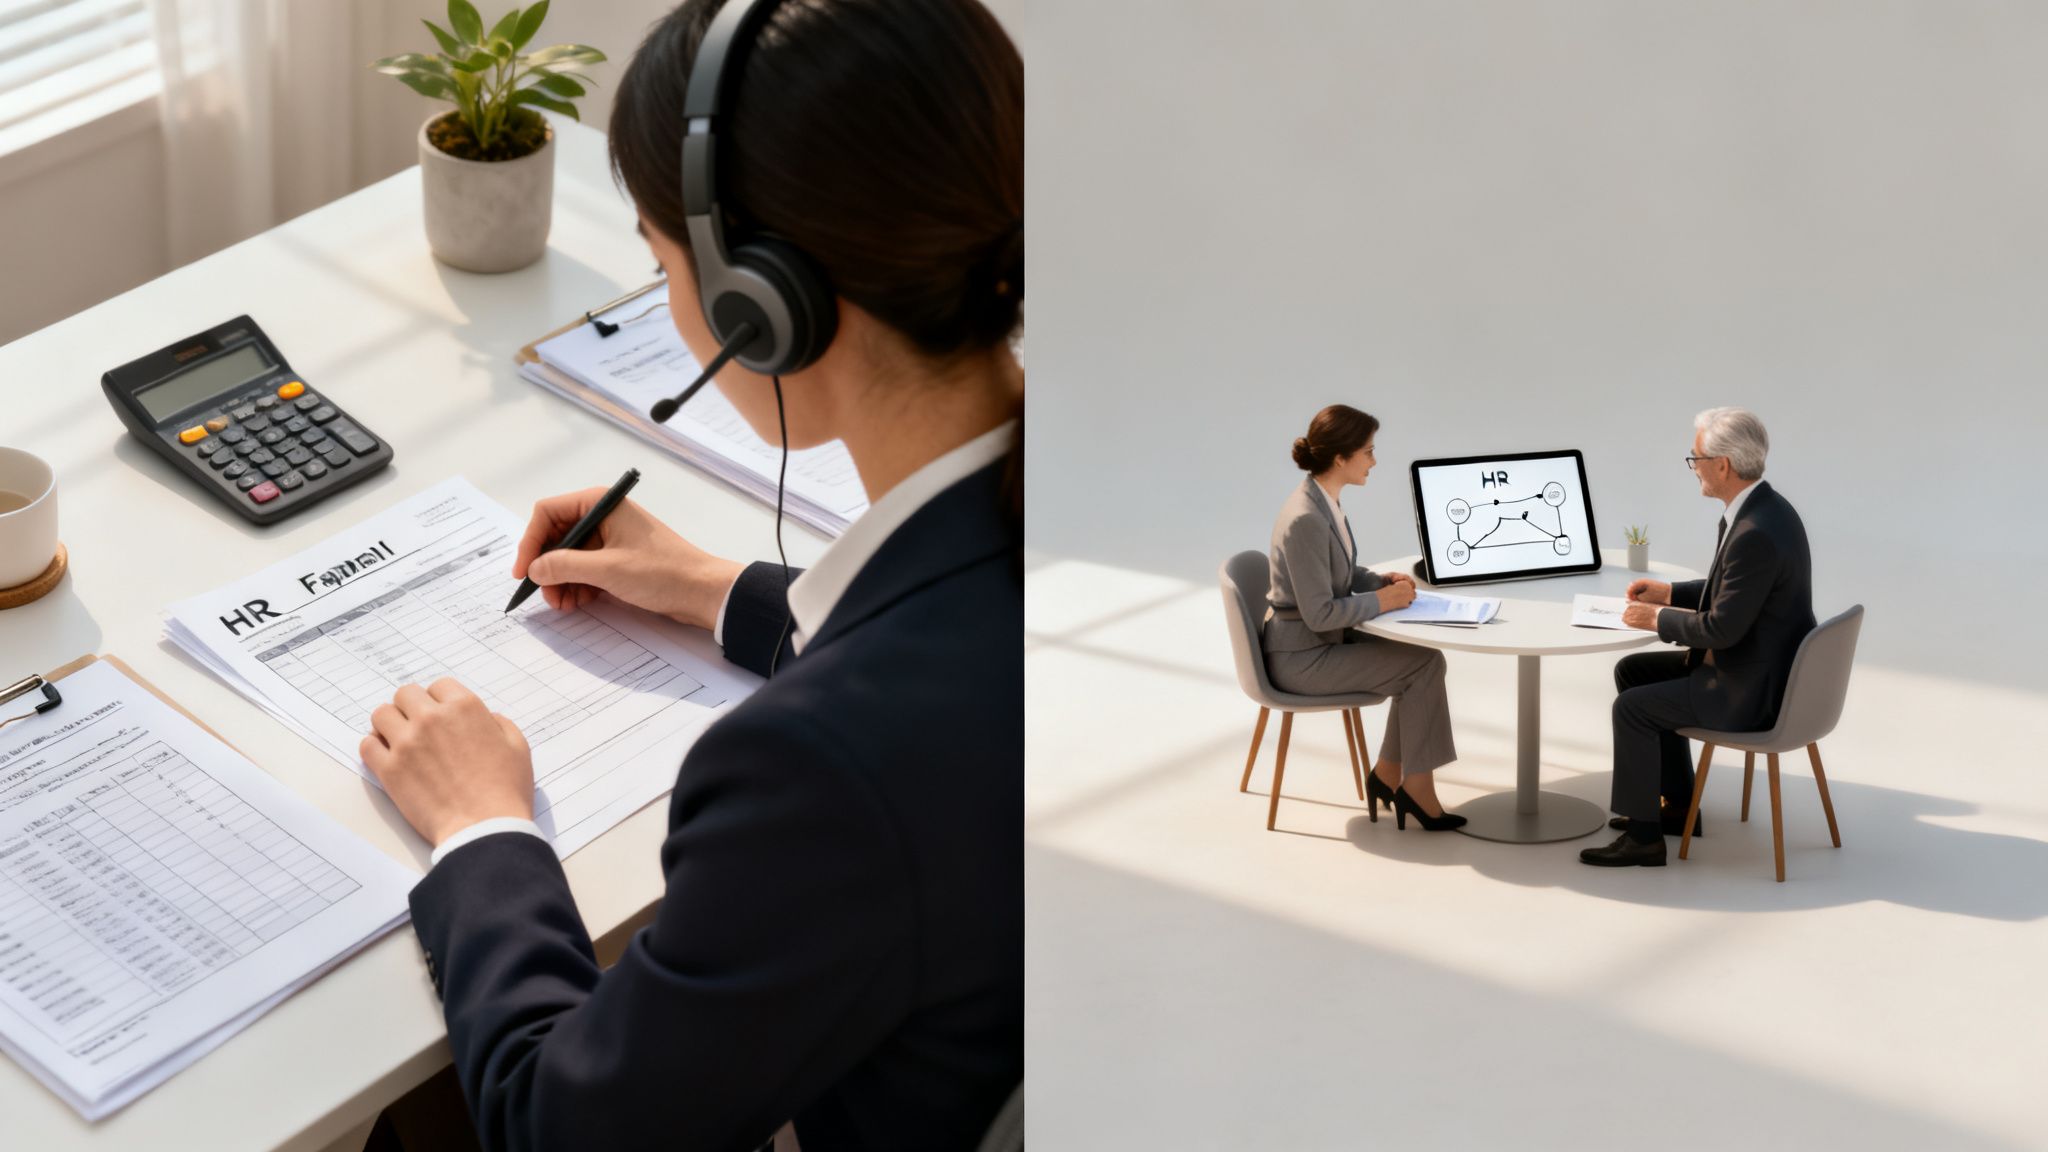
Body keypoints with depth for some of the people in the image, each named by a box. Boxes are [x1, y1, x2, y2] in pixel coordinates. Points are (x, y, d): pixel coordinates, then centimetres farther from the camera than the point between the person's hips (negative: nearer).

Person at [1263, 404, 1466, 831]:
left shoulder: (1325, 501, 3)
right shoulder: (1306, 519, -27)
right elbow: (1319, 613, -26)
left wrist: (1380, 580, 2)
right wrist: (1381, 601, -16)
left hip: (1322, 640, 9)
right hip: (1301, 658, -9)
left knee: (1421, 655, 4)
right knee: (1426, 663, -8)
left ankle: (1388, 774, 10)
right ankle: (1416, 786, 3)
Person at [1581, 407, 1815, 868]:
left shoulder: (1755, 534, -28)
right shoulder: (1760, 507, 4)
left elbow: (1722, 627, -25)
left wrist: (1658, 619, -10)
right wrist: (1669, 593, 11)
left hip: (1753, 690, -10)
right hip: (1760, 666, 10)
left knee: (1632, 707, -9)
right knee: (1634, 672, 16)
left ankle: (1643, 833, 5)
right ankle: (1676, 804, 23)